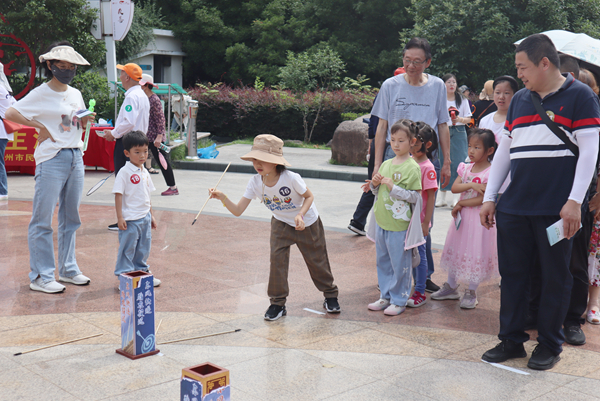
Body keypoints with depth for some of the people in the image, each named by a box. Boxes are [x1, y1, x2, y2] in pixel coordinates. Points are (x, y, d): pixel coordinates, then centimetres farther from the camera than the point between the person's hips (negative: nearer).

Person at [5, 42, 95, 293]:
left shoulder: (75, 94, 14)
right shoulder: (41, 94, -6)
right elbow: (10, 113, -11)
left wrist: (86, 121, 2)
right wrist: (41, 126, -13)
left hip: (76, 157, 7)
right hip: (52, 159, -7)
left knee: (70, 217, 12)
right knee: (42, 219, -3)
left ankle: (68, 269, 23)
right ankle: (41, 276, 2)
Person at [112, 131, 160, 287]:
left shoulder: (144, 172, 11)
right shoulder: (124, 172, -12)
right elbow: (118, 194, -13)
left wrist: (151, 215, 20)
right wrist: (120, 217, -17)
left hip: (145, 217, 7)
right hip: (130, 219, -7)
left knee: (144, 248, 16)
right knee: (127, 248, 0)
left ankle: (141, 271, 30)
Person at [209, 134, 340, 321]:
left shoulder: (291, 178, -33)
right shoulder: (255, 183, -21)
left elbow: (309, 196, -16)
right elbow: (238, 210, -24)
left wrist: (300, 215, -32)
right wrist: (223, 198, -41)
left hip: (307, 223, -3)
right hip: (281, 223, 3)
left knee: (317, 260, 7)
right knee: (277, 258, -12)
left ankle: (330, 295, 31)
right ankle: (278, 303, 3)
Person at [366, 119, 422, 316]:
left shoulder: (412, 168, -11)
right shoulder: (386, 164, 10)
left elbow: (415, 196, -17)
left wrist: (393, 187, -22)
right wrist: (374, 185, -1)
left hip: (399, 225, -7)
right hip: (382, 222, 7)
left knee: (400, 263, 2)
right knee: (383, 261, 16)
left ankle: (399, 300, 15)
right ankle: (385, 296, 29)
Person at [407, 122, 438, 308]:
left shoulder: (427, 167, -13)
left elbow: (431, 196, -13)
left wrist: (425, 222, -14)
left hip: (419, 220, -6)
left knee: (419, 254, 3)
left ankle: (420, 292, 13)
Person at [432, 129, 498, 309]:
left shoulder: (490, 173, -14)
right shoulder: (465, 168, 5)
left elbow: (482, 199, -19)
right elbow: (454, 188, -5)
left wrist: (461, 203, -13)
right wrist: (470, 185, -20)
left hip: (478, 217, -6)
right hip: (462, 216, 6)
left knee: (474, 254, 1)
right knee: (455, 250, 13)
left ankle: (471, 293, 15)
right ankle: (451, 287, 28)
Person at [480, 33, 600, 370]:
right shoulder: (519, 100, 15)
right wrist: (490, 197, 14)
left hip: (556, 209, -5)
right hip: (514, 207, 6)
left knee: (555, 277, 5)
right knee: (512, 273, 9)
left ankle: (550, 345, 19)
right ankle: (512, 339, 21)